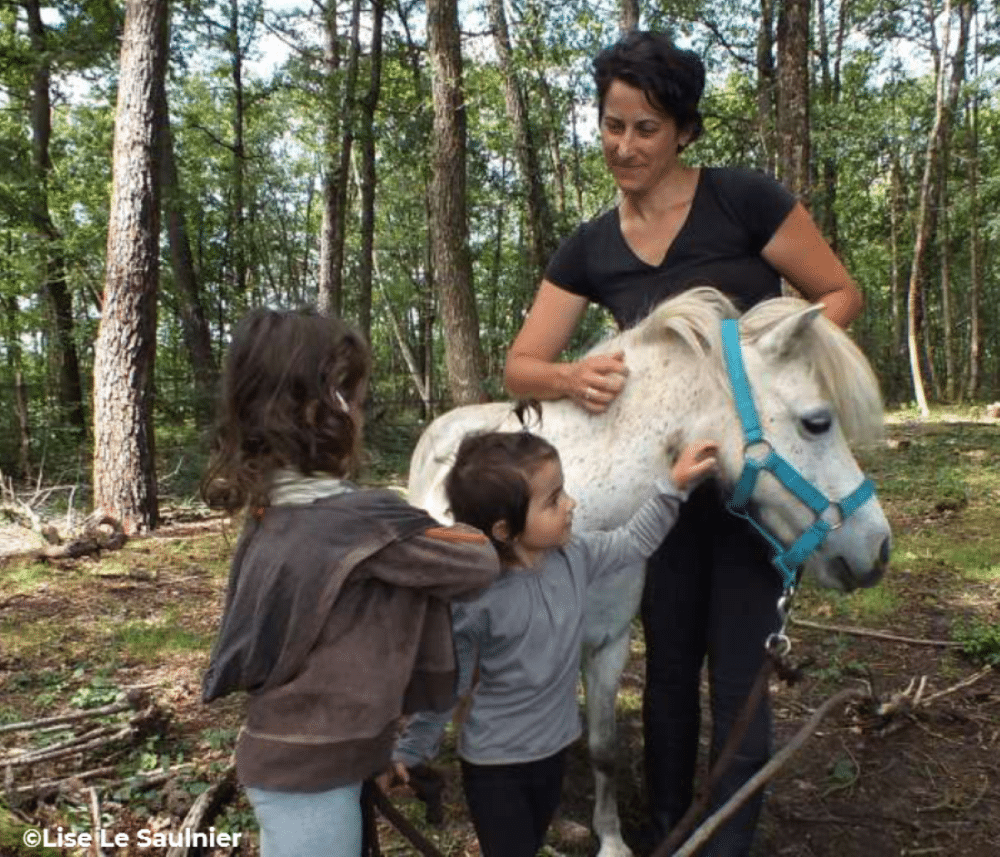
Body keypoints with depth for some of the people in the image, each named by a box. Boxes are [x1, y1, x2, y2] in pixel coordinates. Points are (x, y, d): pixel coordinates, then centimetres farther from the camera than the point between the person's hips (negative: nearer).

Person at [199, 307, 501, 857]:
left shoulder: (272, 510, -2)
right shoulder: (363, 522, -26)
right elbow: (480, 564, -14)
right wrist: (447, 531, 5)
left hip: (282, 754, 8)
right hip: (311, 769, -8)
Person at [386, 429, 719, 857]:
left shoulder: (574, 556, -12)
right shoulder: (474, 598, -29)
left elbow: (634, 542, 5)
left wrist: (674, 486, -2)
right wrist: (412, 749, -9)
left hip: (554, 748, 6)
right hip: (494, 762, -6)